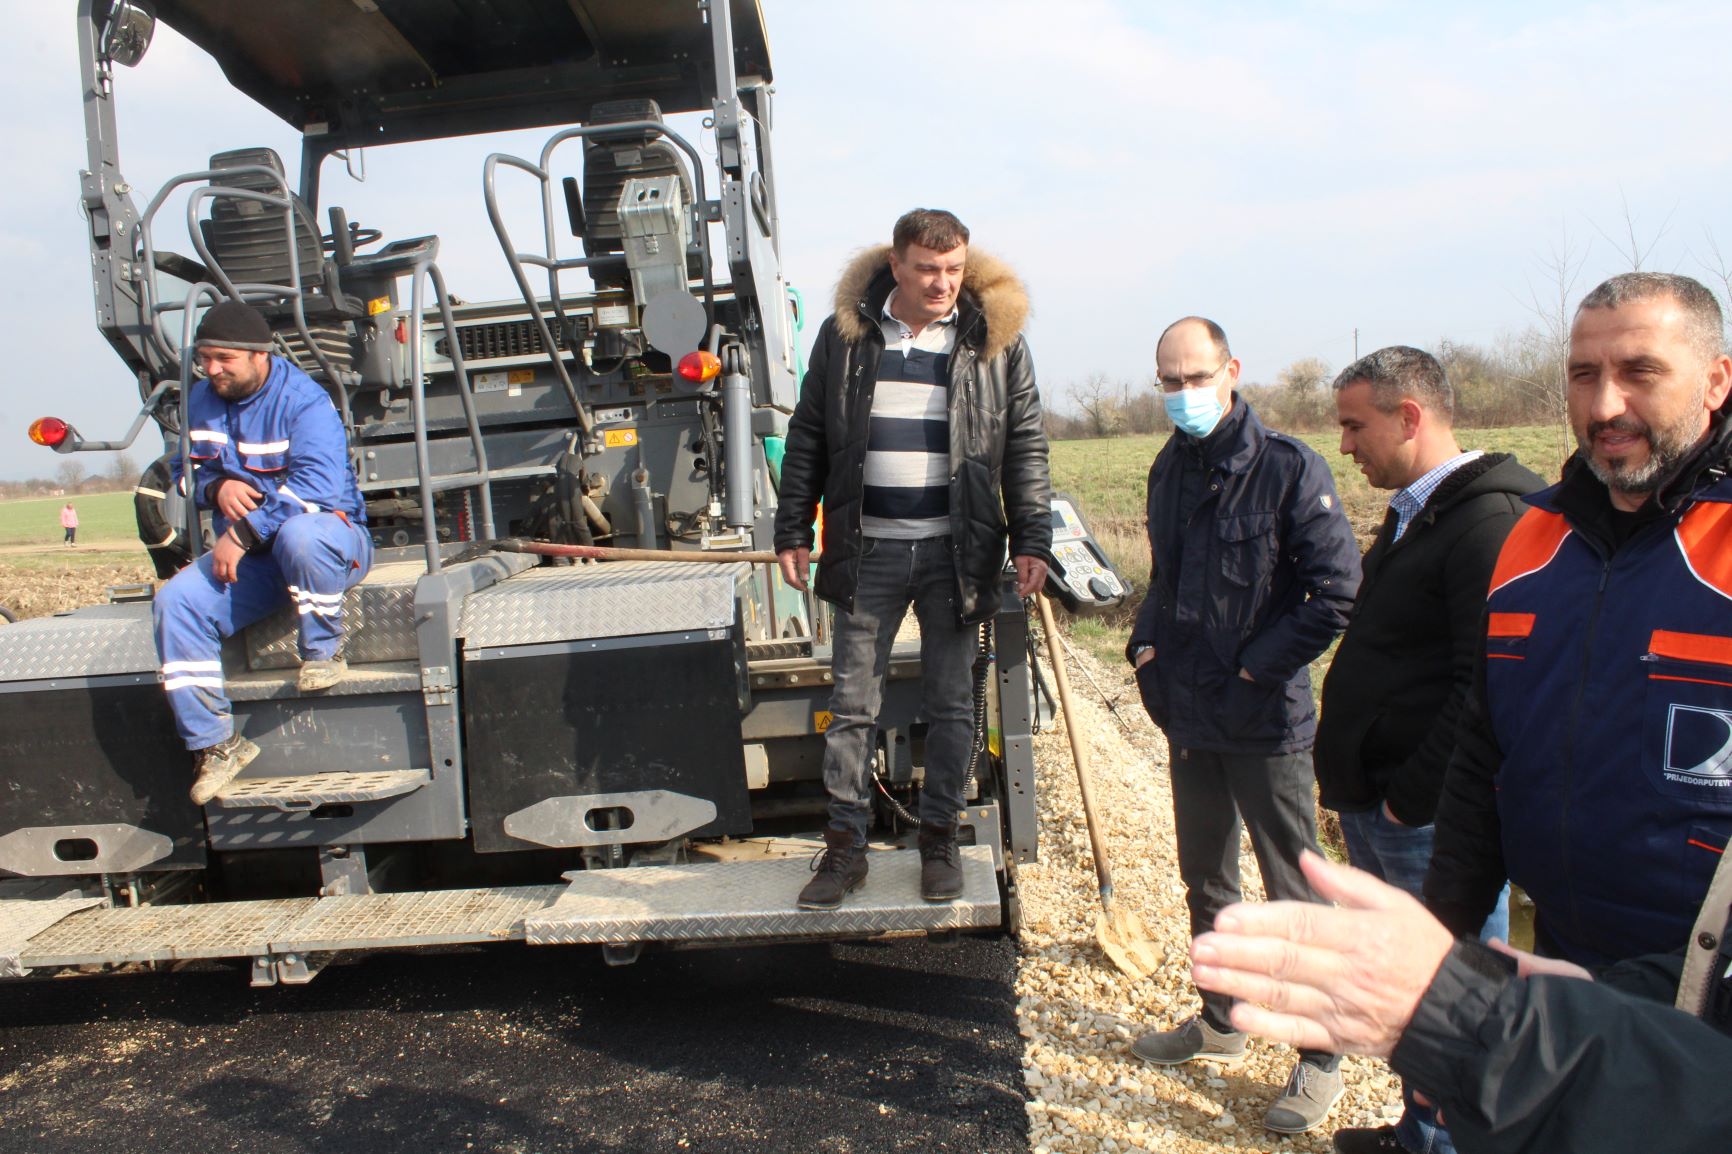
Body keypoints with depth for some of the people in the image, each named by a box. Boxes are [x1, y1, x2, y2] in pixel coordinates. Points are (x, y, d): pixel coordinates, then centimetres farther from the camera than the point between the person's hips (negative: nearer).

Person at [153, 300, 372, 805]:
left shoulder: (304, 402, -14)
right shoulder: (201, 400, 8)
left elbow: (316, 489, -26)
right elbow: (188, 469, 19)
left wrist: (243, 533, -27)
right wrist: (216, 487, -6)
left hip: (331, 540, -6)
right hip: (248, 557, 6)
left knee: (299, 533, -42)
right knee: (176, 602, -18)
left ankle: (323, 653, -17)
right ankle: (215, 743, -9)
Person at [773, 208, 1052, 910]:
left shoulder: (996, 340, 1)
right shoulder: (845, 336, 2)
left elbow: (1026, 447, 3)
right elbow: (808, 440, 6)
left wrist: (1032, 540, -4)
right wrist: (792, 531, 3)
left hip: (955, 550, 0)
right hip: (867, 550, 1)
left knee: (951, 704, 9)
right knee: (852, 704, 5)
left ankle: (939, 838, 25)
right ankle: (845, 846, 18)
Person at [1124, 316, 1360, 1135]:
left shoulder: (1288, 469, -14)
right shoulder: (1170, 470, 7)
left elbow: (1337, 592, -17)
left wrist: (1256, 669, -16)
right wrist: (1147, 644, 5)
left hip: (1266, 723, -7)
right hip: (1189, 718, 7)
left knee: (1294, 893, 5)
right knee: (1205, 880, 19)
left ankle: (1320, 1060, 22)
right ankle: (1219, 1023, 38)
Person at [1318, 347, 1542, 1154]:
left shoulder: (1489, 519, -19)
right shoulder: (1413, 513, 13)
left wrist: (1411, 799, -19)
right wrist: (1351, 780, 14)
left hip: (1433, 819, -10)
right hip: (1373, 804, 10)